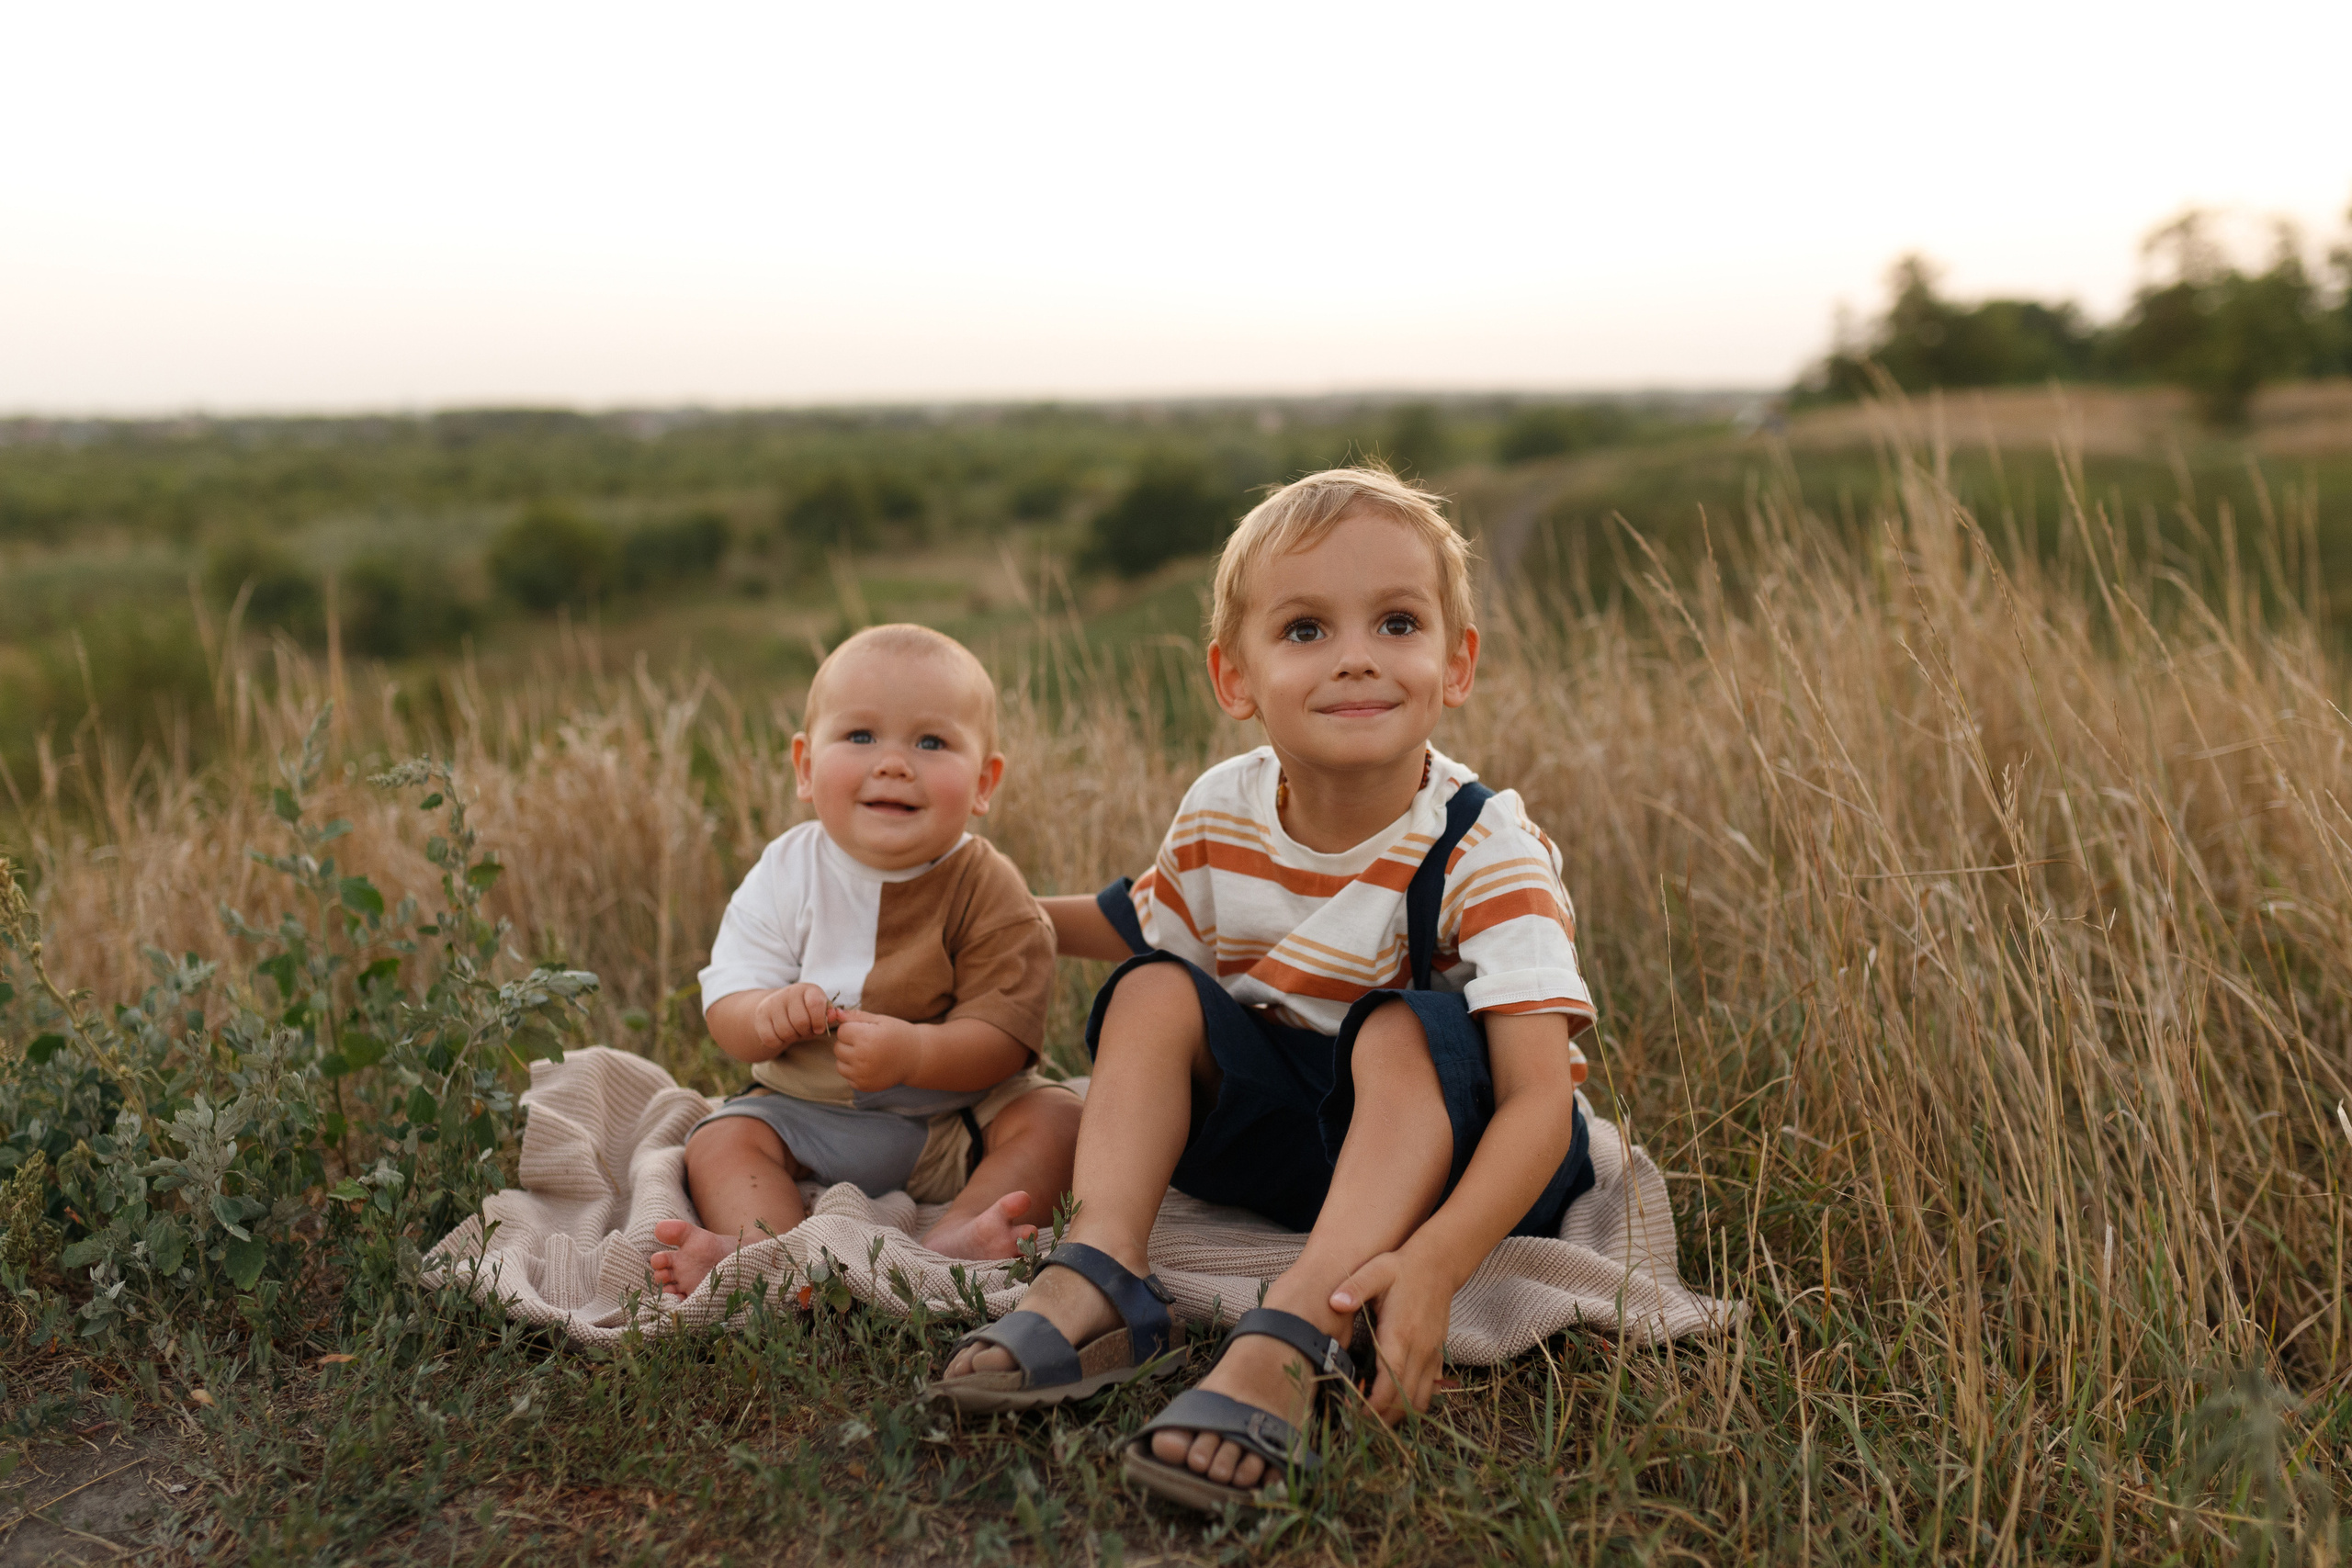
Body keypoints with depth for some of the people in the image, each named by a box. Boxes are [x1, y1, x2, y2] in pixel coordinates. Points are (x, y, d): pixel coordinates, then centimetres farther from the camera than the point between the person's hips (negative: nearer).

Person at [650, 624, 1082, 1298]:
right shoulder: (787, 874, -6)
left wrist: (914, 1052, -39)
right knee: (720, 1139, -18)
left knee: (1053, 1118, -23)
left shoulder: (989, 892, -13)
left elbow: (1004, 1036, -19)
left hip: (960, 1121, -2)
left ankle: (954, 1238, -38)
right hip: (809, 1115, 2)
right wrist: (766, 1016, -33)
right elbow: (724, 1006, -8)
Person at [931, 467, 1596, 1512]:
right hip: (1280, 1131, 5)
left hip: (1444, 1146, -4)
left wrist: (1434, 1262, -49)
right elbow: (1142, 925, 15)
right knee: (1156, 991, -15)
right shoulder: (1221, 815, -9)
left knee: (1405, 1032, -33)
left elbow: (1540, 1100, -33)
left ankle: (1290, 1338, -43)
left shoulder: (1485, 854, -24)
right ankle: (1100, 1283, -27)